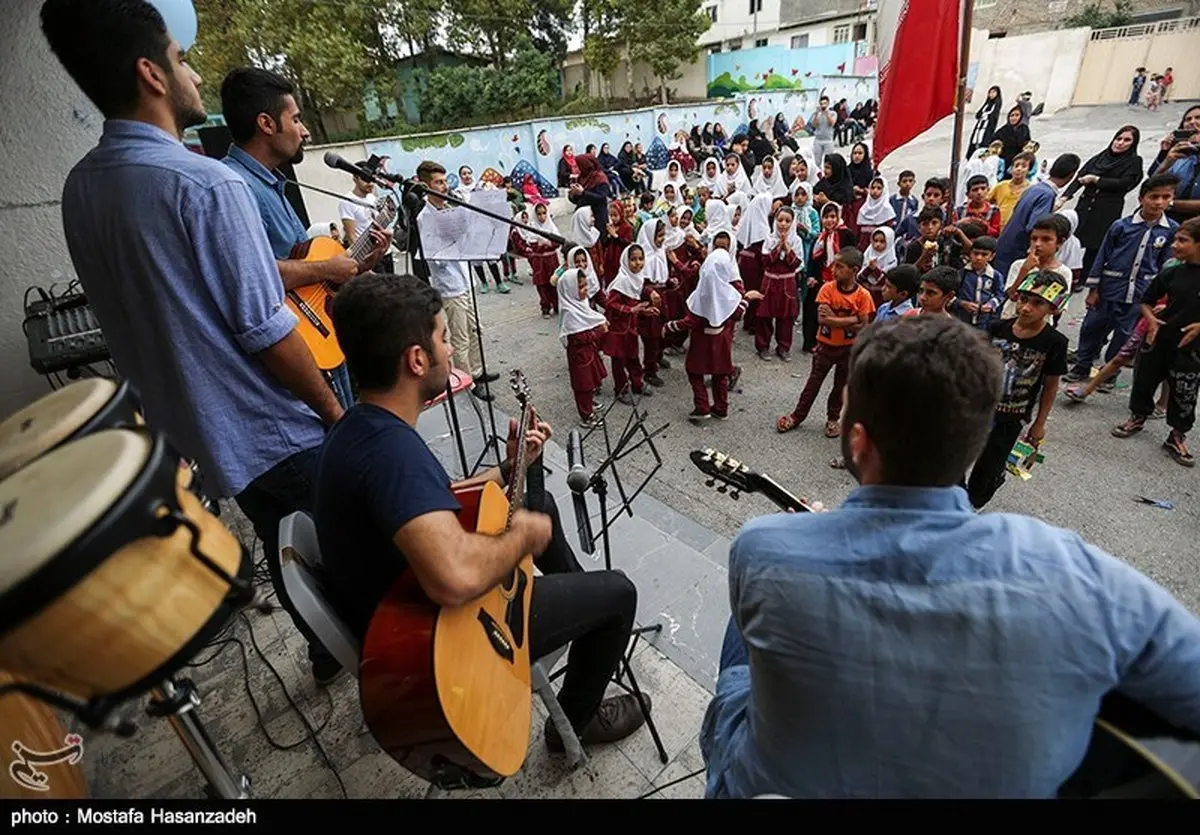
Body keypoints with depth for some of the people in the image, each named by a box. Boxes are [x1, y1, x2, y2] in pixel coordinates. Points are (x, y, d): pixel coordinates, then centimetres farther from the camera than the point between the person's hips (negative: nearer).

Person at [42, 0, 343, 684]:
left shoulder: (80, 187, 4)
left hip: (193, 430, 8)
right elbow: (265, 331, -23)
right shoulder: (206, 183, -22)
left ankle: (327, 653, 43)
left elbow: (150, 302, 11)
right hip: (276, 430, -8)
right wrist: (333, 410, -11)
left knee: (282, 547, 24)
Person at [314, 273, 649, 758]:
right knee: (617, 593, 0)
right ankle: (574, 720, 25)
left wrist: (510, 468, 6)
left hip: (400, 598, 10)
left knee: (540, 501, 21)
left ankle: (580, 604, 44)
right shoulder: (393, 450, -36)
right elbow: (457, 580, -50)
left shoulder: (361, 429, -2)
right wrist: (526, 534, -30)